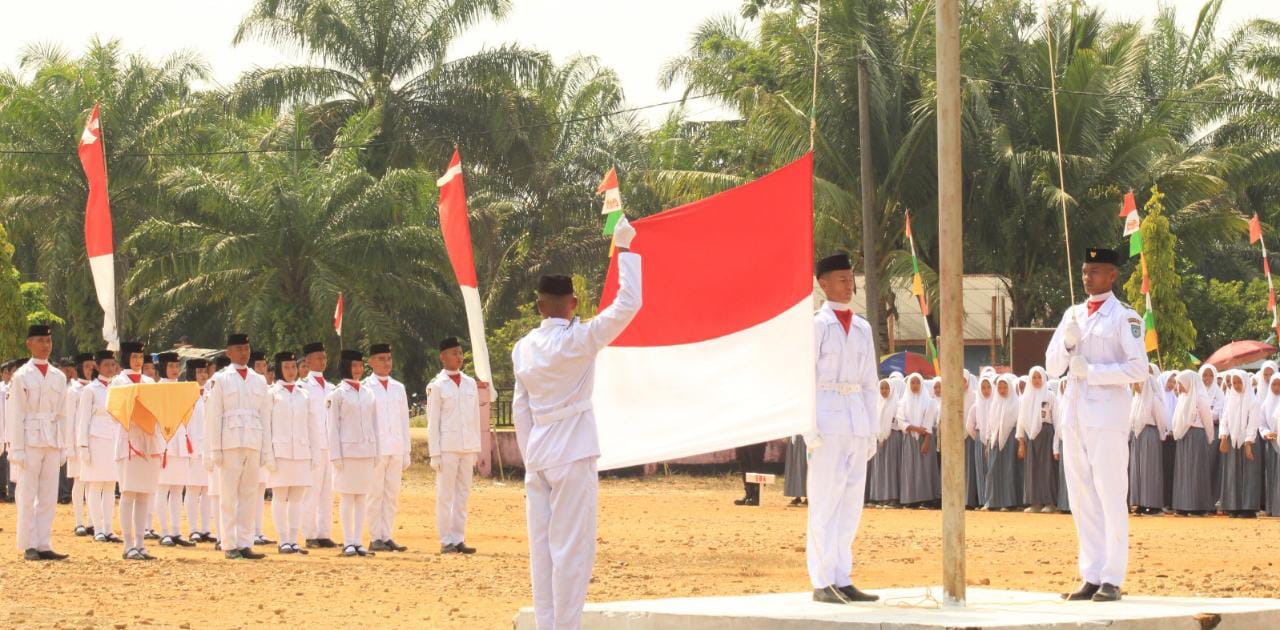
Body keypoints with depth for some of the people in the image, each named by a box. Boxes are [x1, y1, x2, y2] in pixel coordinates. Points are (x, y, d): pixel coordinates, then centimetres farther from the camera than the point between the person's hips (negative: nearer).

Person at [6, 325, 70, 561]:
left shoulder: (59, 377, 12)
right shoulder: (21, 376, -2)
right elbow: (15, 415, -4)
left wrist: (62, 447, 10)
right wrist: (17, 449, -10)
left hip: (52, 442, 5)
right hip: (30, 441, -5)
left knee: (49, 497, 4)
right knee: (27, 495, -3)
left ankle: (44, 545, 7)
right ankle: (29, 547, 0)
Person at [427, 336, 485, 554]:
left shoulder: (471, 383, 10)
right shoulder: (437, 386, -4)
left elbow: (476, 417, 14)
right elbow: (432, 422, -5)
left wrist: (476, 448, 10)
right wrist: (435, 453, -9)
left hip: (467, 447, 5)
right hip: (447, 447, -5)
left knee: (463, 495, 6)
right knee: (445, 495, -1)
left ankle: (459, 539, 11)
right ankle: (446, 541, 2)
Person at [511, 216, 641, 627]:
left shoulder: (524, 348, 7)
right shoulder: (578, 341, -11)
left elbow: (520, 409, 12)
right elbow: (628, 304, -14)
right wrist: (623, 248, -8)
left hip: (538, 458, 6)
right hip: (572, 457, -6)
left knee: (542, 547, 6)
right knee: (571, 547, -5)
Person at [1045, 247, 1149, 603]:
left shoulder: (1125, 318, -3)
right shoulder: (1072, 315, 17)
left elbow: (1139, 369, -11)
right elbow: (1052, 367, 16)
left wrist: (1091, 370, -15)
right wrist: (1068, 343, -4)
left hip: (1107, 417, -7)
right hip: (1074, 417, 7)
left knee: (1111, 499, -6)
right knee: (1082, 500, 8)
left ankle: (1113, 579, -5)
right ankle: (1092, 576, 13)